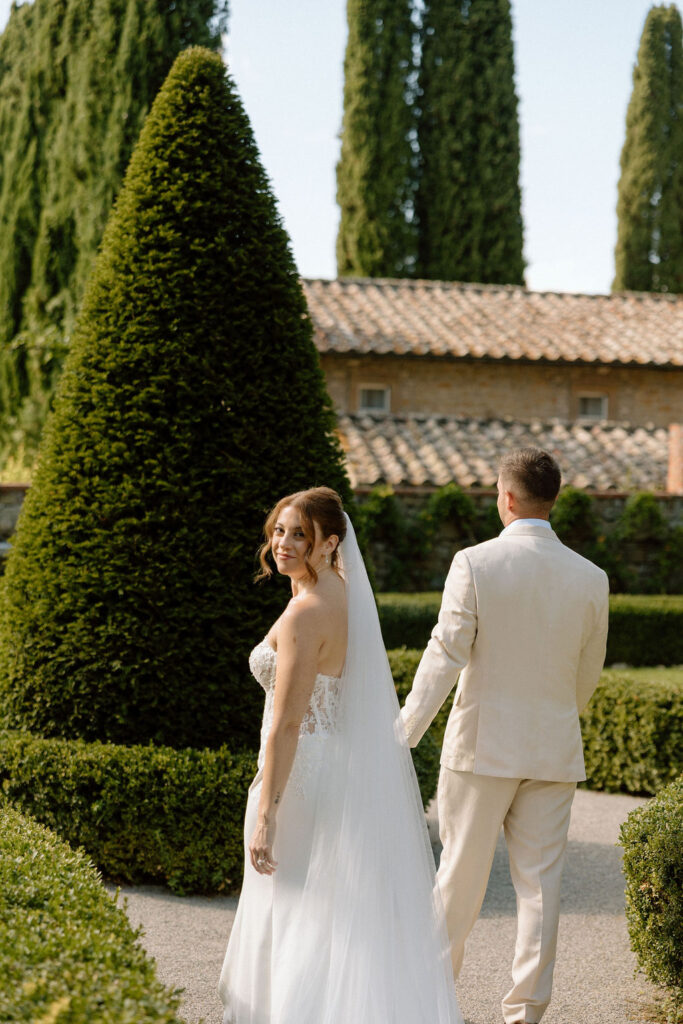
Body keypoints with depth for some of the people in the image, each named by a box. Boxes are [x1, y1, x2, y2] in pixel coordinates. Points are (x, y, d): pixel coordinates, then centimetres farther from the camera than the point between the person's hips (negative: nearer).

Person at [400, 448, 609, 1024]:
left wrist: (403, 737, -11)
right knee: (540, 882, 6)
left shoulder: (475, 564, -10)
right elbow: (588, 675, 9)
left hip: (483, 745, -2)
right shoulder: (590, 578, 0)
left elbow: (445, 657, -14)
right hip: (555, 752, 2)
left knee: (462, 873, 9)